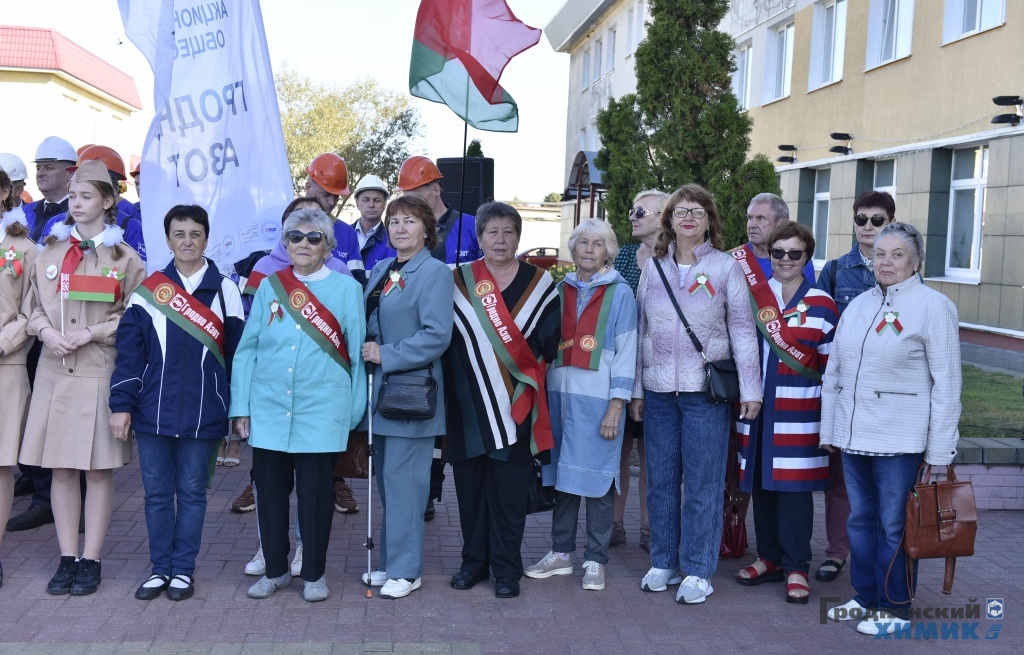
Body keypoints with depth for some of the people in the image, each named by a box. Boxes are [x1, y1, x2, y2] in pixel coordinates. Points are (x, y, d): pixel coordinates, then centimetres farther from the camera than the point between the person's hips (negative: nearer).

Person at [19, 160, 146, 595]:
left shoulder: (124, 257, 0)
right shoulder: (50, 251, 10)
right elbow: (34, 306, 14)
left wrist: (93, 333, -12)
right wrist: (47, 331, -6)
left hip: (101, 372, -3)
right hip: (54, 371, 3)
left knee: (99, 469, 2)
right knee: (60, 467, 6)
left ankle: (90, 561, 12)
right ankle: (67, 558, 16)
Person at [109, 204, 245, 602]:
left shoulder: (224, 290, 2)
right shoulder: (147, 291, 4)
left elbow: (236, 352, 3)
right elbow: (128, 352, 2)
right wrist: (121, 405, -4)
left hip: (202, 414, -1)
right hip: (152, 412, 1)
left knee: (191, 491, 8)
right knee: (157, 492, 9)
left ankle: (183, 569, 19)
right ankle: (160, 568, 22)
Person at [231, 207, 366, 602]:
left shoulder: (346, 288, 2)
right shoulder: (268, 287, 9)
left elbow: (357, 352, 3)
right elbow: (247, 348, 9)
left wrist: (356, 410, 0)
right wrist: (240, 407, 3)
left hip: (321, 410, -2)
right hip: (269, 408, 3)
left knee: (315, 491, 2)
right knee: (269, 488, 7)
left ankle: (314, 573, 18)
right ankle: (275, 569, 23)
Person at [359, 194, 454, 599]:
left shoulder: (435, 273, -9)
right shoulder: (381, 270, 13)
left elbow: (437, 336, -19)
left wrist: (386, 355, -17)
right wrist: (367, 350, 4)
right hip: (381, 390, 7)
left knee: (401, 479, -4)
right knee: (386, 478, 13)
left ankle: (405, 570, 7)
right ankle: (390, 562, 25)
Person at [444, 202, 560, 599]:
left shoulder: (539, 283, 5)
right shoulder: (459, 281, 5)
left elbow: (550, 343, 6)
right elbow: (444, 336, 4)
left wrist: (531, 374, -5)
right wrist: (452, 385, -4)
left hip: (515, 405, -1)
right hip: (469, 402, 1)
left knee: (508, 488, 1)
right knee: (470, 484, 7)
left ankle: (506, 568, 12)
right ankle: (473, 561, 21)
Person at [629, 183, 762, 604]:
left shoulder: (726, 267, 0)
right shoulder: (654, 267, 10)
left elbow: (742, 330, 0)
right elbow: (641, 330, 12)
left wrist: (750, 389, -5)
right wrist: (636, 389, 9)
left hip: (705, 390, -3)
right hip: (658, 389, 3)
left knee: (703, 482, 1)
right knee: (660, 479, 9)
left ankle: (698, 571, 12)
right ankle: (663, 562, 22)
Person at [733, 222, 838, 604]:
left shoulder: (821, 306, 0)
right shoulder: (751, 297, 10)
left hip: (799, 412, -3)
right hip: (756, 410, 4)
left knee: (794, 486, -2)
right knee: (761, 484, 9)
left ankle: (797, 567, 10)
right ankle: (770, 558, 23)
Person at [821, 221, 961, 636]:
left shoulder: (933, 307, -6)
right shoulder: (858, 305, 11)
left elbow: (946, 383, -7)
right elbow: (834, 373, 16)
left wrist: (939, 450, -9)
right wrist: (829, 428, 14)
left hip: (900, 440, -6)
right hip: (853, 435, 6)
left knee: (894, 526, 2)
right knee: (860, 520, 14)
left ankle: (894, 609, 15)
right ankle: (866, 597, 28)